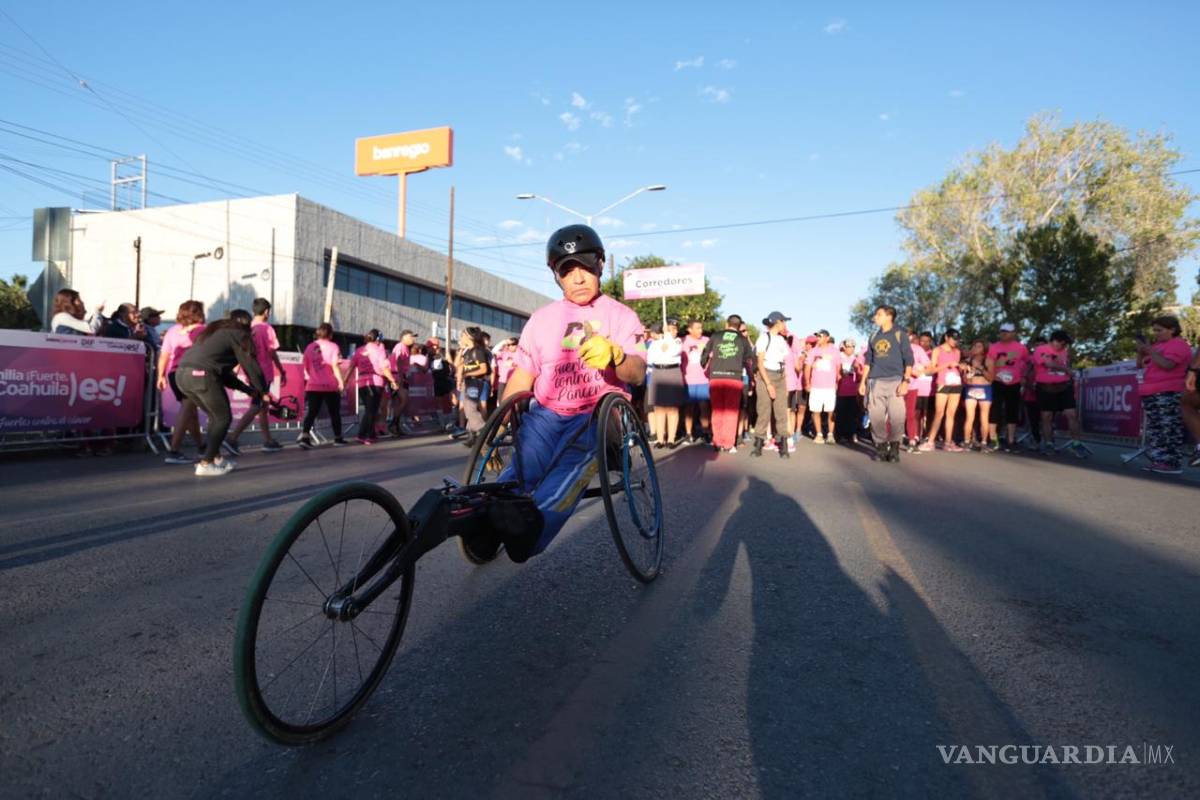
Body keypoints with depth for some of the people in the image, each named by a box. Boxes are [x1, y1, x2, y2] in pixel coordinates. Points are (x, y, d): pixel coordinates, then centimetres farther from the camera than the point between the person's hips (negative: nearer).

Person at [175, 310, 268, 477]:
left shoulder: (215, 332, 29)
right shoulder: (239, 334, 6)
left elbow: (222, 369, 29)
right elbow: (251, 365, 4)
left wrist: (249, 389, 29)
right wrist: (263, 391, 15)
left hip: (182, 374, 8)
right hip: (202, 375, -8)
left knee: (215, 416, 22)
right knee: (223, 418, 5)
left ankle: (216, 458, 28)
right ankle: (205, 464, 4)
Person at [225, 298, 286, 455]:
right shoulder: (267, 328, -10)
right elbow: (273, 353, -10)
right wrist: (282, 372, -2)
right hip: (264, 373, -7)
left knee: (263, 406, 16)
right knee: (256, 407, -7)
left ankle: (268, 441, 22)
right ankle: (232, 439, -18)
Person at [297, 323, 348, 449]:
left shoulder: (309, 347, 9)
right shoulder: (332, 346, -4)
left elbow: (305, 367, 12)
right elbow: (335, 366, -14)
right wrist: (341, 381, -11)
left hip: (313, 386, 3)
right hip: (330, 386, -3)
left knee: (311, 413, 1)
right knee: (334, 413, 11)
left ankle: (304, 436, -19)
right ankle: (338, 439, 21)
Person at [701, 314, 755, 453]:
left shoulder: (715, 337, 10)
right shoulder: (743, 340, 11)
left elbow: (704, 356, 8)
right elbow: (750, 361, 11)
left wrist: (707, 370, 25)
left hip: (715, 378, 1)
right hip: (734, 378, -1)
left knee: (717, 411, 10)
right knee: (731, 411, 4)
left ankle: (717, 442, 12)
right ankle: (728, 444, 0)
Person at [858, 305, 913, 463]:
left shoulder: (900, 334, 2)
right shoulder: (874, 337, 15)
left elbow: (908, 359, -1)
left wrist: (906, 381, -11)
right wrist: (863, 381, 12)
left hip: (894, 381, -4)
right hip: (875, 382, 4)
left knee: (896, 417, -7)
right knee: (876, 416, 1)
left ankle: (894, 450, 2)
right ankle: (881, 448, 9)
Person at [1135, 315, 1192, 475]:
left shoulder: (1178, 344, -4)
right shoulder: (1158, 345, 21)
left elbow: (1167, 364, -20)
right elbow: (1141, 364, 24)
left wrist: (1149, 350, -15)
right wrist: (1141, 350, 8)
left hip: (1168, 394, -9)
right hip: (1152, 394, 9)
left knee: (1168, 429, -11)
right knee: (1155, 429, 8)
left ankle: (1171, 463, -12)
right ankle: (1159, 461, 10)